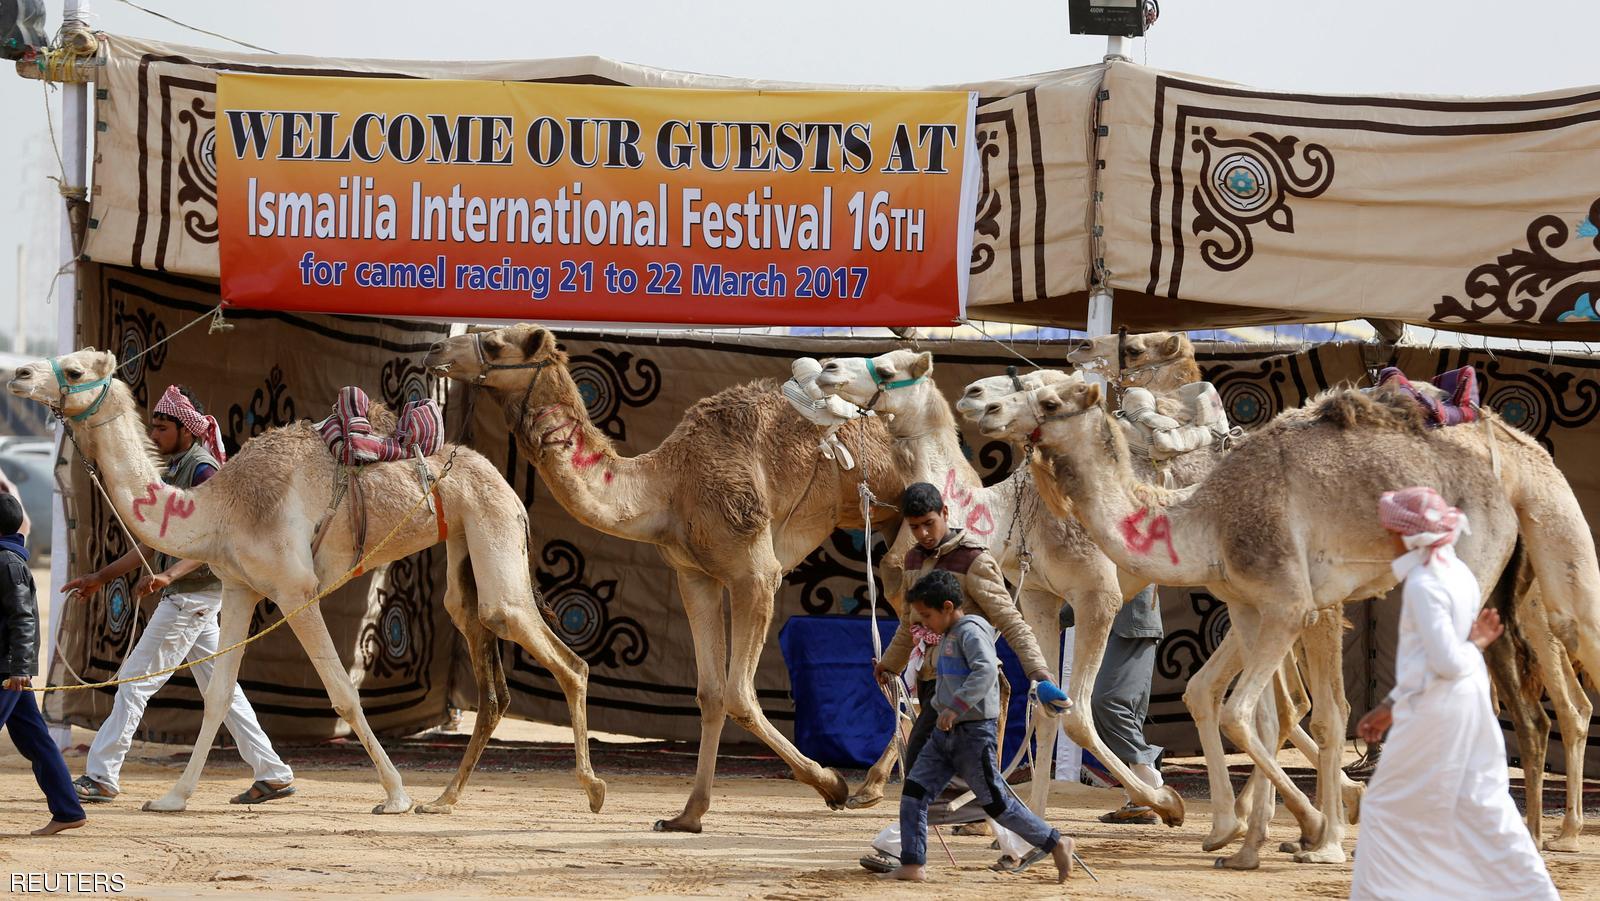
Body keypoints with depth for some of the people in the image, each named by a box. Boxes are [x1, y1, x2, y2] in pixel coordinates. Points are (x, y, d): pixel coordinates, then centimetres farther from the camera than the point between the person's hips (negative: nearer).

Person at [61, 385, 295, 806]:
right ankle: (272, 773, 10)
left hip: (194, 593, -10)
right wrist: (101, 577, 23)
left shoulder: (203, 470, -13)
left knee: (134, 680, -8)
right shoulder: (175, 471, 17)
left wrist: (169, 574, -34)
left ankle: (101, 776, -6)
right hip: (186, 596, 10)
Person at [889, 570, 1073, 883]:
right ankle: (912, 865, 1)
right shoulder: (948, 635, 16)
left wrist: (956, 708, -32)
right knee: (913, 792, 0)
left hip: (973, 732, -10)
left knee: (995, 801, -4)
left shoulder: (971, 631, -14)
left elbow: (986, 670, -29)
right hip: (946, 733, 10)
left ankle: (1057, 845, 7)